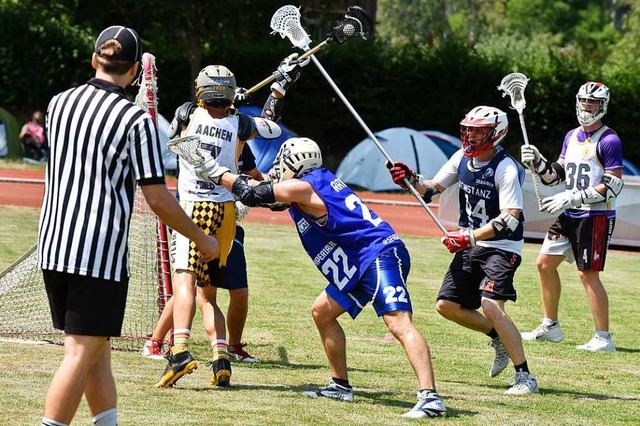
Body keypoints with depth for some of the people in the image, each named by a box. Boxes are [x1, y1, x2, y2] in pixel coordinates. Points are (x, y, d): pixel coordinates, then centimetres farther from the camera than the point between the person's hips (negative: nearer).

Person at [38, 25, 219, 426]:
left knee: (97, 350, 15)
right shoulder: (137, 121, -9)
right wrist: (201, 239, 5)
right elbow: (158, 199, -9)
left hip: (53, 245, 6)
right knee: (82, 353, -5)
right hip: (102, 252, -6)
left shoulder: (60, 103, 8)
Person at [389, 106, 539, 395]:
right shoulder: (462, 158, 4)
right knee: (446, 305, 6)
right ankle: (499, 338, 28)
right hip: (471, 246, 8)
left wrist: (470, 237, -30)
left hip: (501, 247, -8)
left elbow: (511, 218, -26)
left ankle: (525, 377, -18)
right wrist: (410, 179, -10)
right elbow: (430, 190, 11)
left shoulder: (506, 168, -19)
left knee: (490, 306, -24)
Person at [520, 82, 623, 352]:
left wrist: (574, 198, -21)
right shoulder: (572, 137, 13)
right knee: (545, 264, 10)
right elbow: (556, 175, 16)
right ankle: (550, 327, 23)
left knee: (588, 274, -11)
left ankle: (603, 338, -6)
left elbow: (613, 186, -17)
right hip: (569, 215, 8)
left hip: (596, 216, -8)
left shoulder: (608, 141, -12)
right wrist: (537, 161, -3)